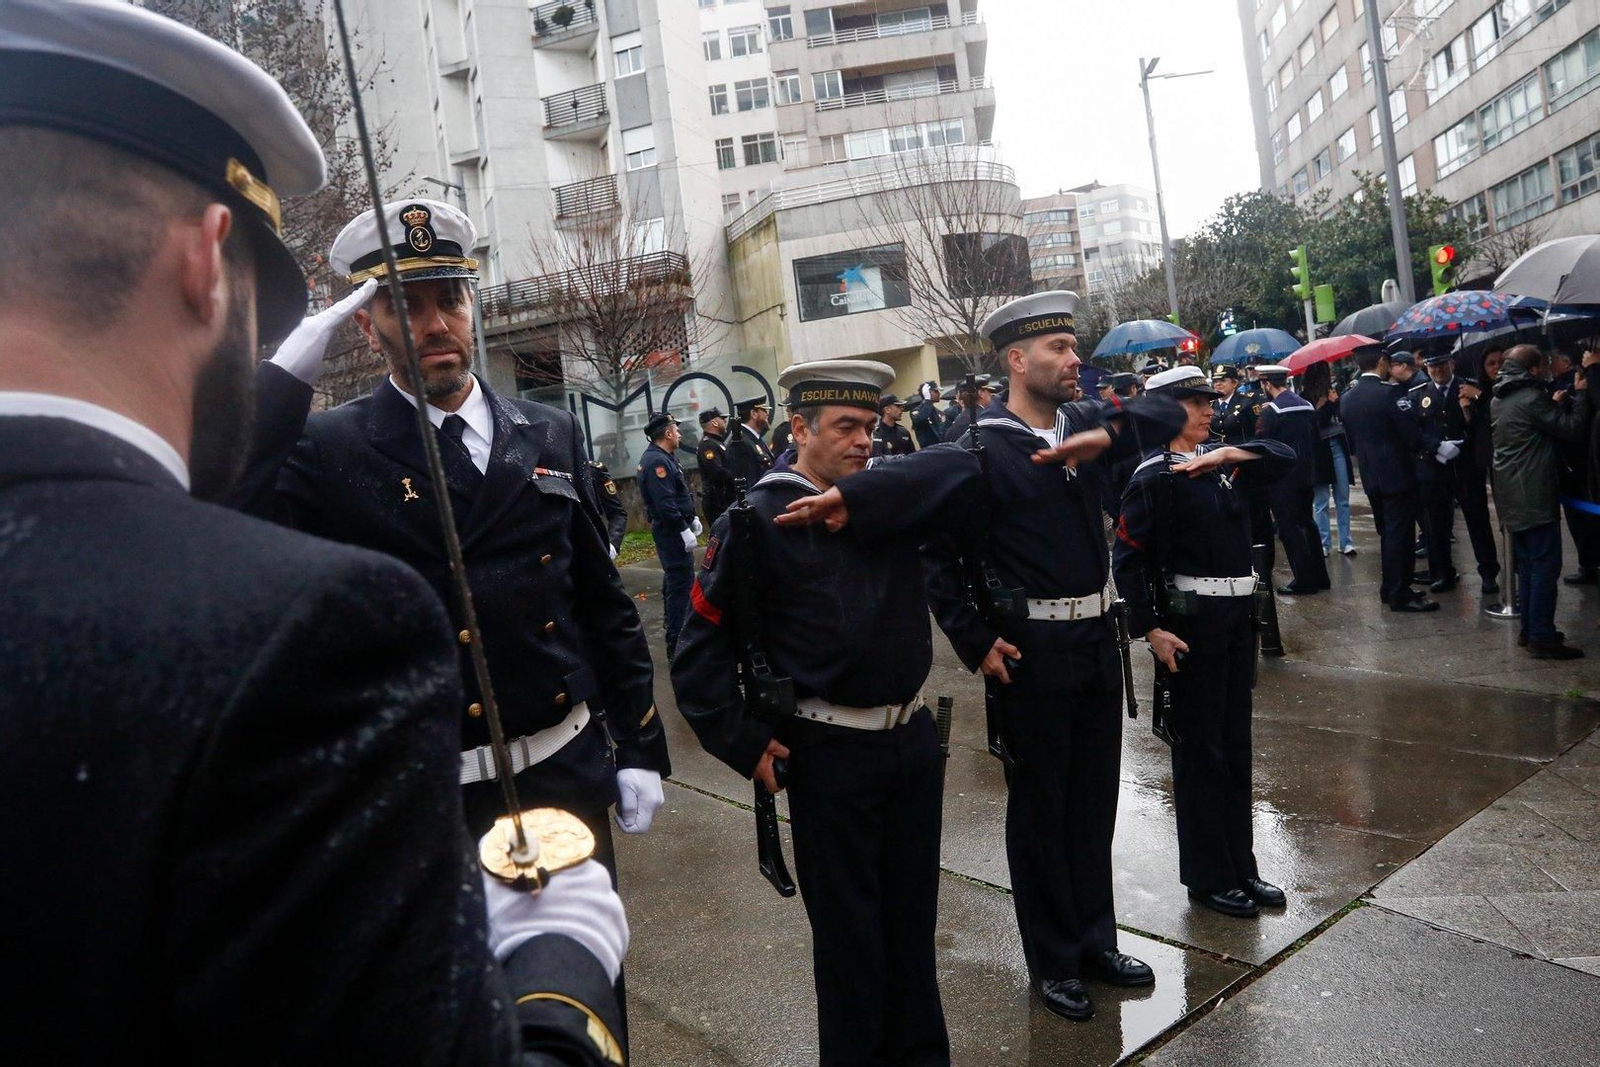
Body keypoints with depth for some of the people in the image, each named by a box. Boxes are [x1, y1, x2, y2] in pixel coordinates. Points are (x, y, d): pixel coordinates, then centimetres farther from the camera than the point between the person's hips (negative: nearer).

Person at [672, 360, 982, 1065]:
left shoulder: (885, 501, 3)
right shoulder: (756, 520, -11)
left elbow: (960, 468, -14)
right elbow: (704, 649, -9)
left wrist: (856, 499, -21)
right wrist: (743, 743, -11)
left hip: (915, 738, 5)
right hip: (830, 753, -5)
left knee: (913, 916, 20)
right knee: (848, 927, 11)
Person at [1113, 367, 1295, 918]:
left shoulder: (1219, 459, 10)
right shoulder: (1153, 476, -12)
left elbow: (1285, 458, 8)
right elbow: (1128, 558, -14)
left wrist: (1231, 452, -8)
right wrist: (1151, 629, -19)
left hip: (1238, 614, 7)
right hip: (1192, 620, -7)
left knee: (1235, 745, 15)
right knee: (1200, 749, 4)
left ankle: (1241, 867, 28)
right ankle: (1207, 877, 18)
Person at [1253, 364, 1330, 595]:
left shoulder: (1271, 411, -15)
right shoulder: (1307, 405, 8)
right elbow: (1314, 439, 14)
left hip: (1282, 478, -8)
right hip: (1306, 474, 8)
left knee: (1290, 529, -1)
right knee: (1307, 524, 16)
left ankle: (1304, 581, 1)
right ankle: (1319, 576, 22)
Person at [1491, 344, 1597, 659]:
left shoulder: (1499, 401, 13)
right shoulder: (1531, 399, -15)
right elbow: (1573, 430, -14)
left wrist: (1559, 402, 12)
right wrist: (1581, 392, -5)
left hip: (1511, 496, 9)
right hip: (1534, 497, -9)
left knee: (1527, 564, 15)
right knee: (1546, 565, -6)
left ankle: (1529, 630, 19)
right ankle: (1542, 638, -5)